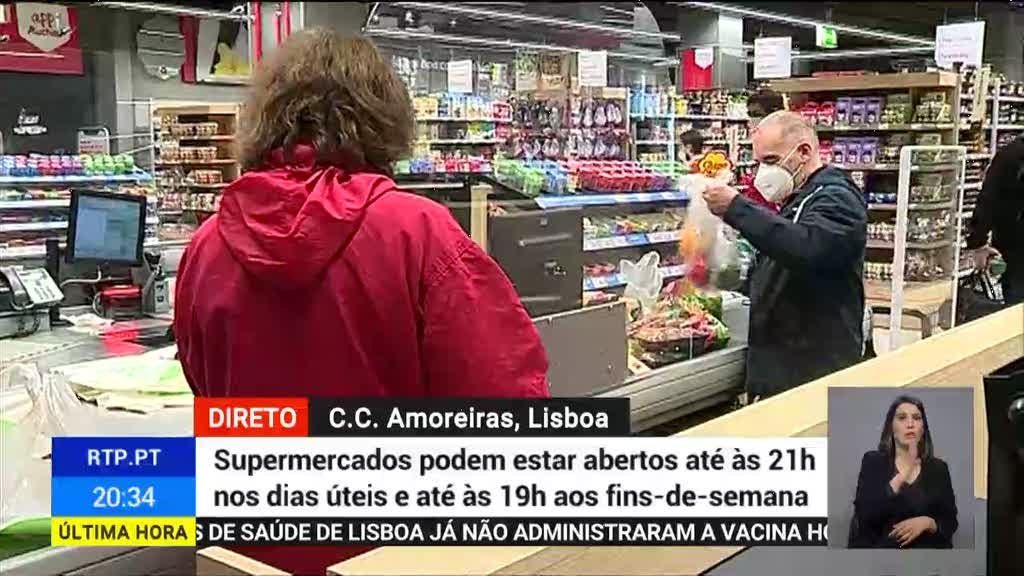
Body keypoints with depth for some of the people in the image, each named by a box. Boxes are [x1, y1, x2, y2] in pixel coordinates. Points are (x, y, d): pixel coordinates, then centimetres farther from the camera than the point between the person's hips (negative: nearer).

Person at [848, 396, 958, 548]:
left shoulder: (938, 468, 7)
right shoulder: (873, 461, 1)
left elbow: (950, 522, 8)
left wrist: (927, 522, -12)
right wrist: (903, 474, -15)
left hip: (927, 548, 1)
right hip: (881, 546, -1)